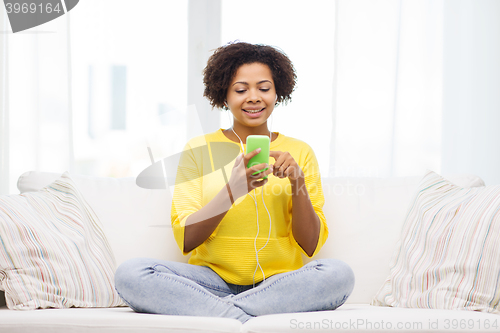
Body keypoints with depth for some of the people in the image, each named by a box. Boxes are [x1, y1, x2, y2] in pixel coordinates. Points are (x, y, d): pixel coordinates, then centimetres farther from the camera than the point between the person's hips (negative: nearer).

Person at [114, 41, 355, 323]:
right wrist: (232, 190, -20)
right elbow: (185, 240, -4)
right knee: (130, 274, -26)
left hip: (278, 283, 1)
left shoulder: (300, 153, 9)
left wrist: (298, 185, -14)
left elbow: (311, 245, 2)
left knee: (339, 274, -31)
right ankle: (245, 320, -27)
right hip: (212, 278, 0)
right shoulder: (198, 150, 7)